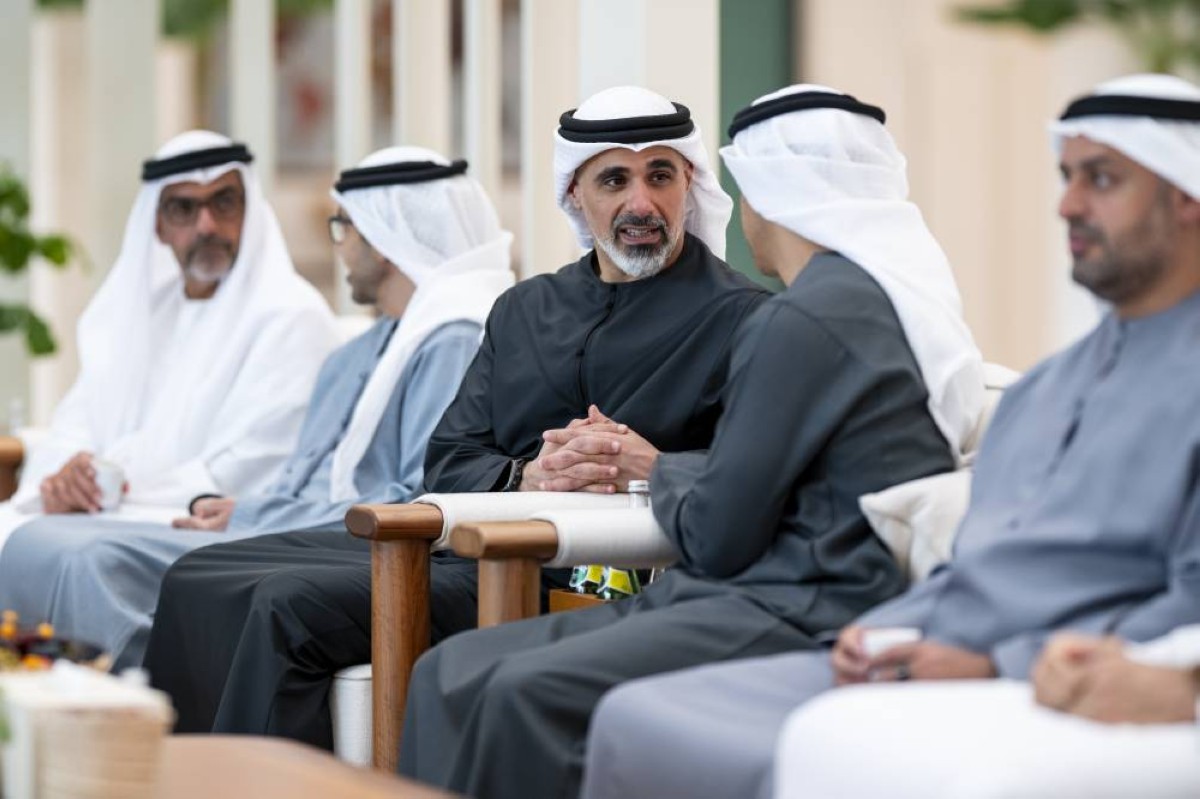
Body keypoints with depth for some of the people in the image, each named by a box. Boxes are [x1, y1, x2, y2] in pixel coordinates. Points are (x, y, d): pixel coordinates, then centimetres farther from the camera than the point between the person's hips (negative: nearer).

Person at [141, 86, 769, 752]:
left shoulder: (739, 318, 0)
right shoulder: (525, 309, 20)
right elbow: (446, 464, 12)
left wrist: (656, 468, -24)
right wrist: (526, 476, -10)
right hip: (467, 539, 8)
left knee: (290, 604, -23)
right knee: (199, 582, 0)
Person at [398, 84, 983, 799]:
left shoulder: (806, 321, -13)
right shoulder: (869, 294, 19)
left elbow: (716, 538, -11)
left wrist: (663, 470, 10)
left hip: (803, 618, -10)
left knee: (528, 692, -28)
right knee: (454, 673, -3)